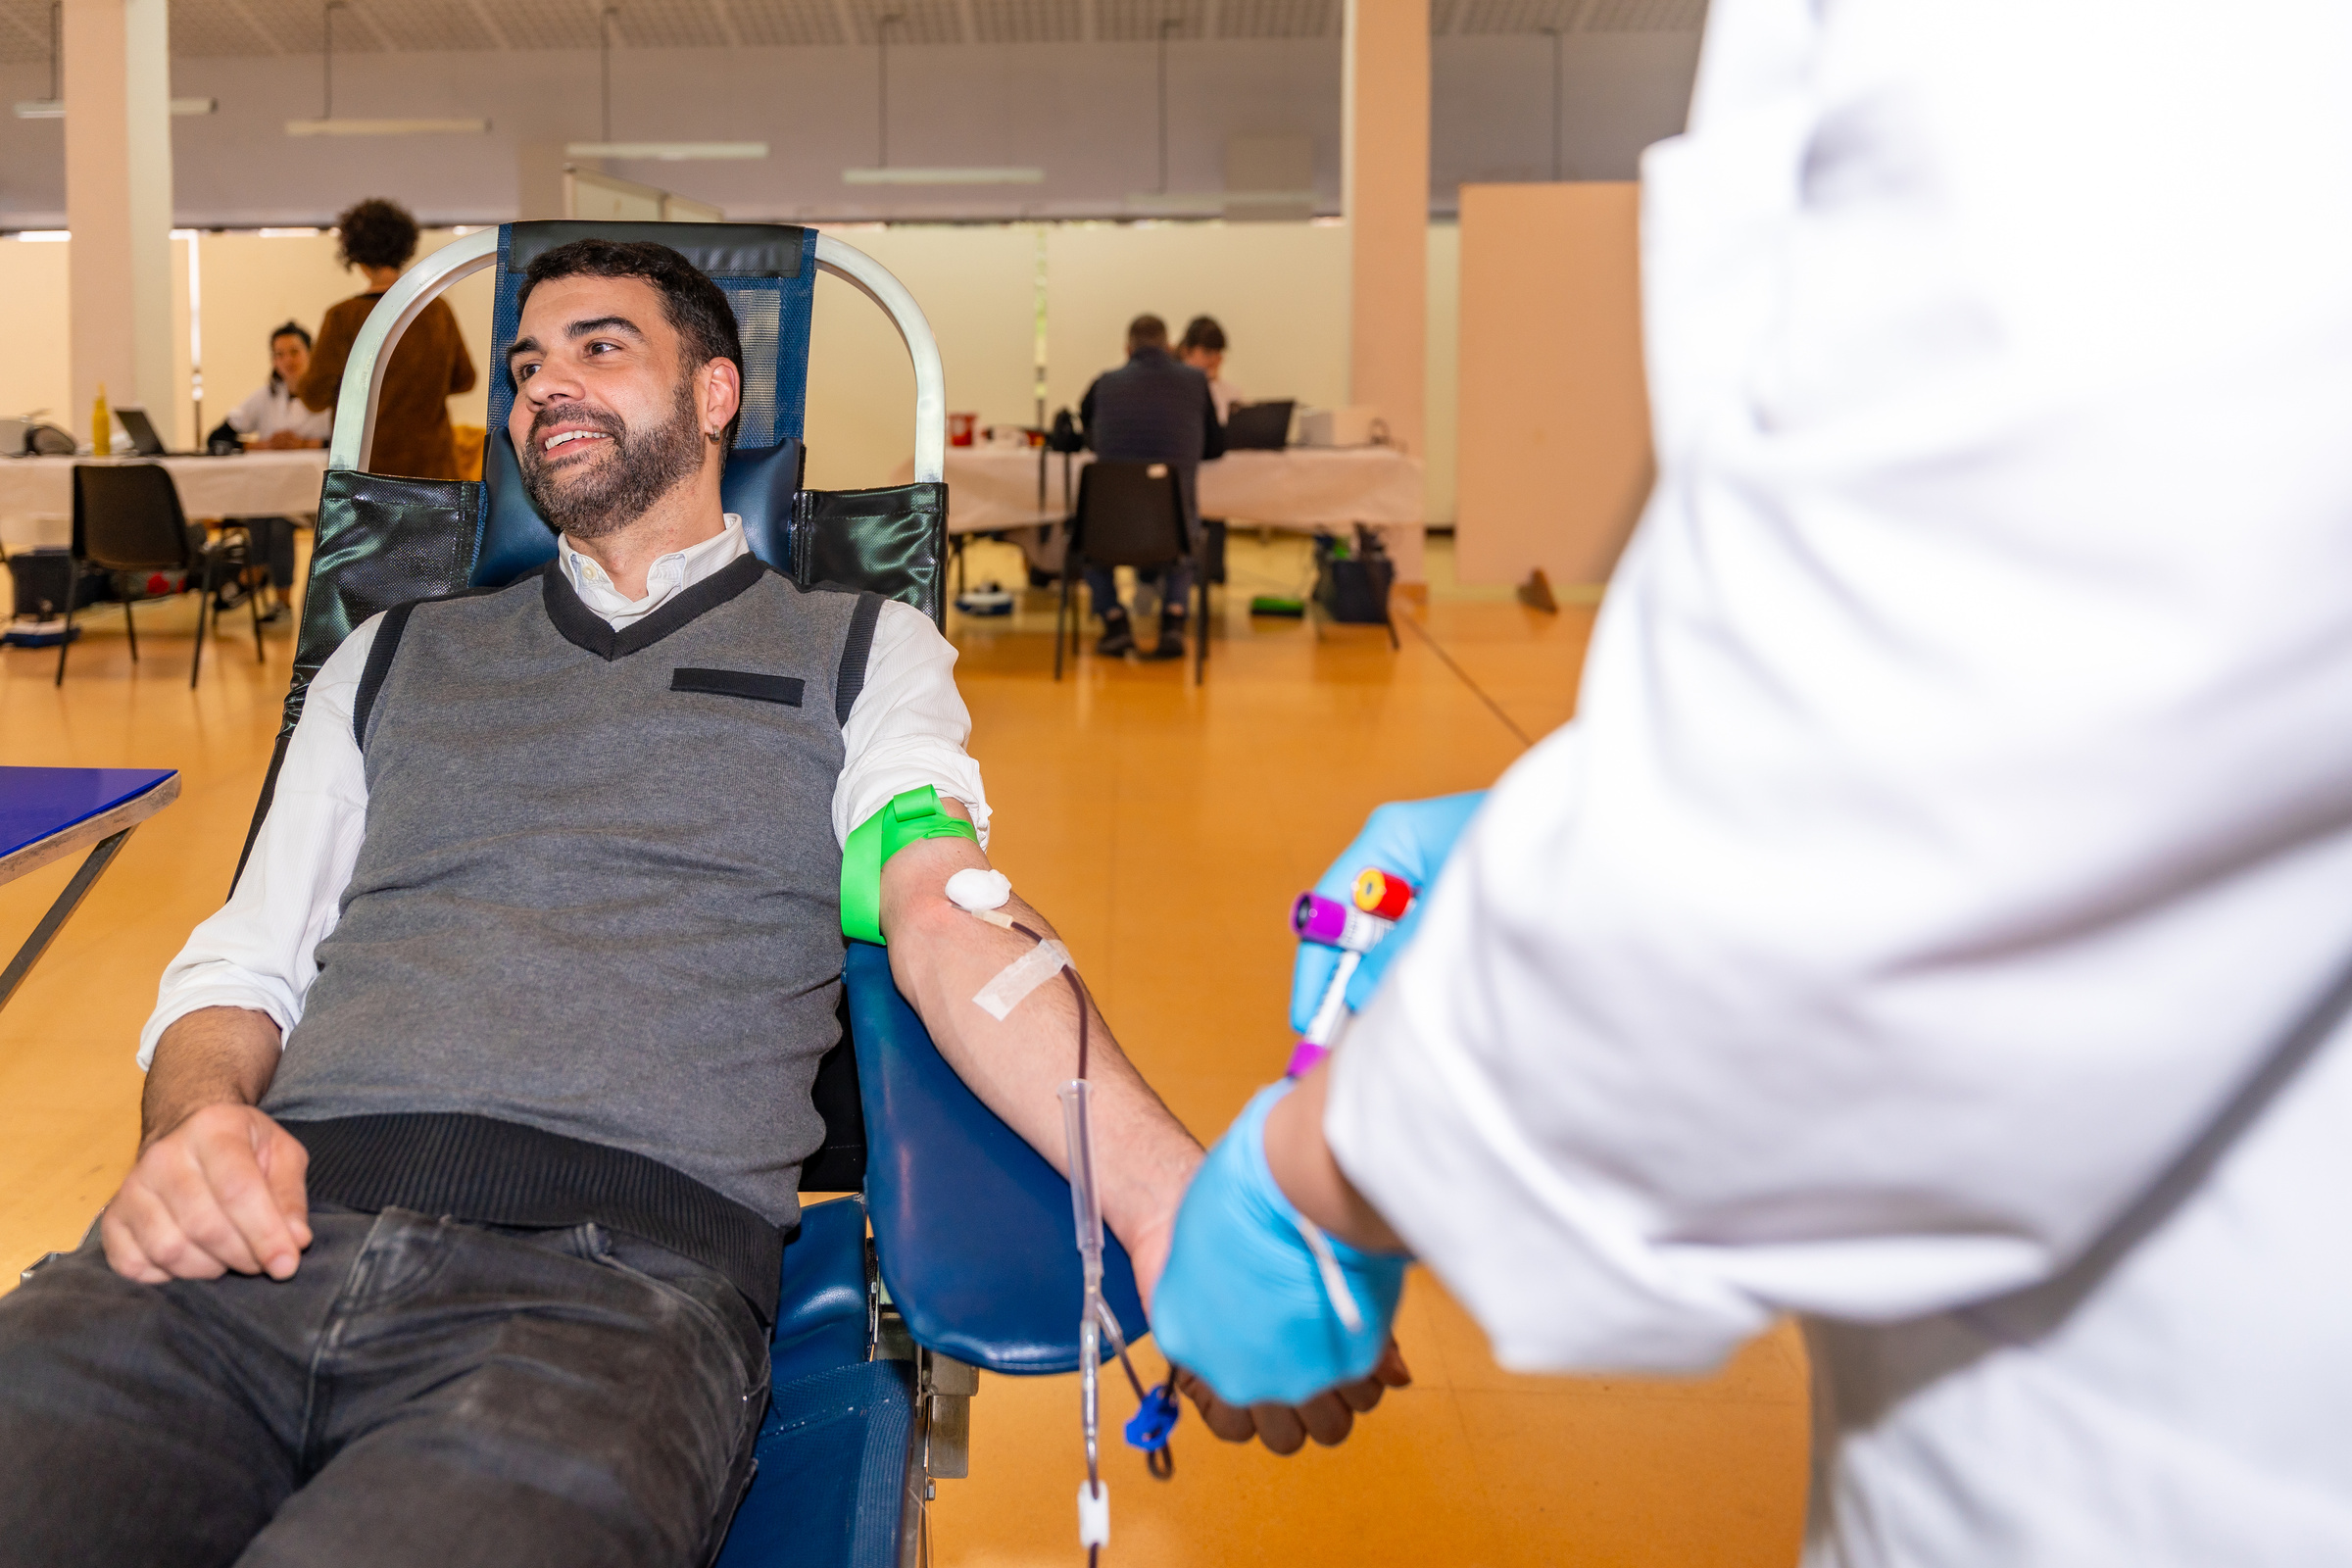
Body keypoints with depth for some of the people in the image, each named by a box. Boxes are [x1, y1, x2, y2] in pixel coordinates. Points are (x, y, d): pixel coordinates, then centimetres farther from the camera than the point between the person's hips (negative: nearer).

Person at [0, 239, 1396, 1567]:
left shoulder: (861, 650, 16)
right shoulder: (397, 657, 26)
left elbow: (948, 916, -1)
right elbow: (239, 970, 21)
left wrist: (1162, 1194, -20)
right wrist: (194, 1122, -5)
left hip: (624, 1267, -3)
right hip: (277, 1232, 4)